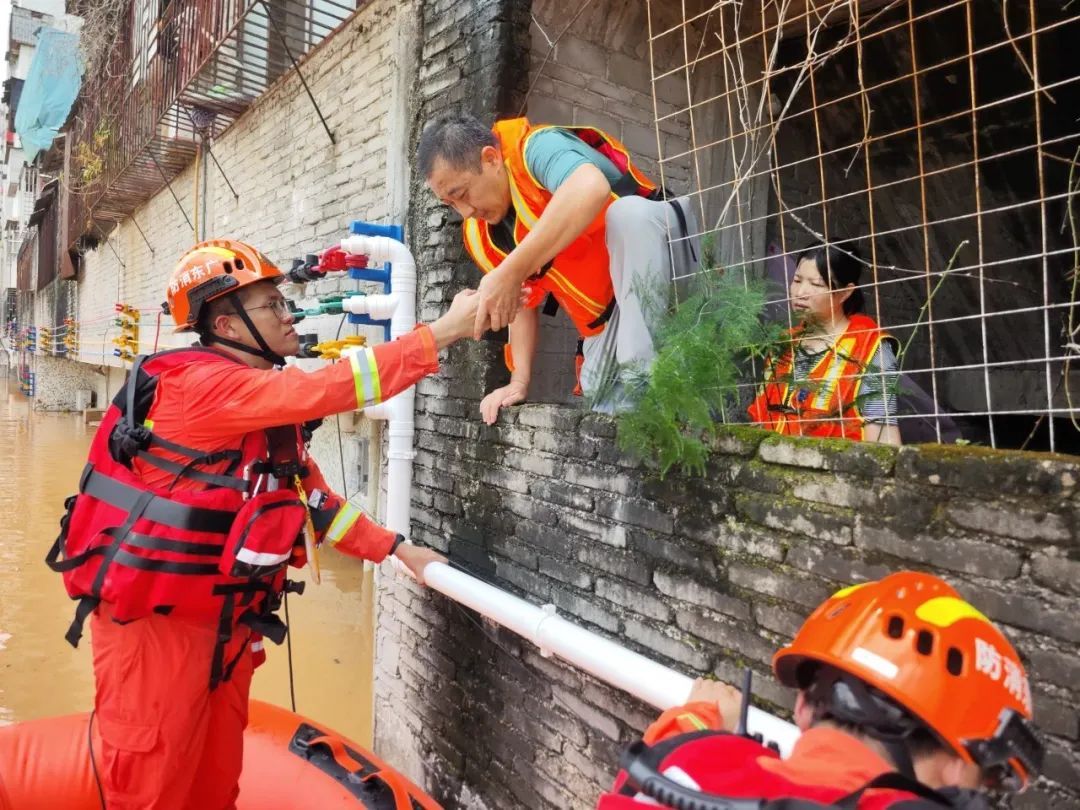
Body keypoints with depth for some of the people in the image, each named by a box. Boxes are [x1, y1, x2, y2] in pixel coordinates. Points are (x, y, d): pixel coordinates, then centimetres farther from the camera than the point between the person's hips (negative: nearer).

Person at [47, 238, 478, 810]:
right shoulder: (197, 382, -21)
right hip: (151, 619, -8)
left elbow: (309, 495, 10)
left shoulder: (270, 404, 7)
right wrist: (443, 332, -30)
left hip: (223, 621, 8)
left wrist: (395, 549, 4)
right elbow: (322, 391, -32)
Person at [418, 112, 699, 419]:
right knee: (599, 389, -16)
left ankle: (642, 377, -31)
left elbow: (591, 190, -43)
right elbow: (523, 304, 11)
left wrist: (511, 273, -41)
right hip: (606, 316, 6)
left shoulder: (539, 149, -20)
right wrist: (519, 381, -1)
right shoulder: (479, 235, 2)